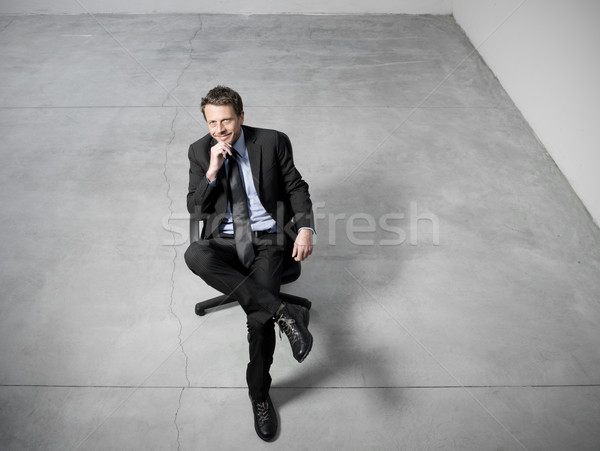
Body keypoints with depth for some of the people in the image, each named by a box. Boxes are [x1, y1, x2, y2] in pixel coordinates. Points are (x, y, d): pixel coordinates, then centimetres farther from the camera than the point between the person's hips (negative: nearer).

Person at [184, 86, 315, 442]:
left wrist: (305, 228, -8)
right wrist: (212, 171, -14)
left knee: (259, 317, -22)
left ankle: (259, 396, 4)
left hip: (267, 240, -2)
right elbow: (195, 208, 2)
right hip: (224, 241, 2)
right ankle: (282, 312, -32)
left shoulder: (273, 142, 0)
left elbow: (296, 187, 8)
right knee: (195, 255, -35)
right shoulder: (199, 151, 5)